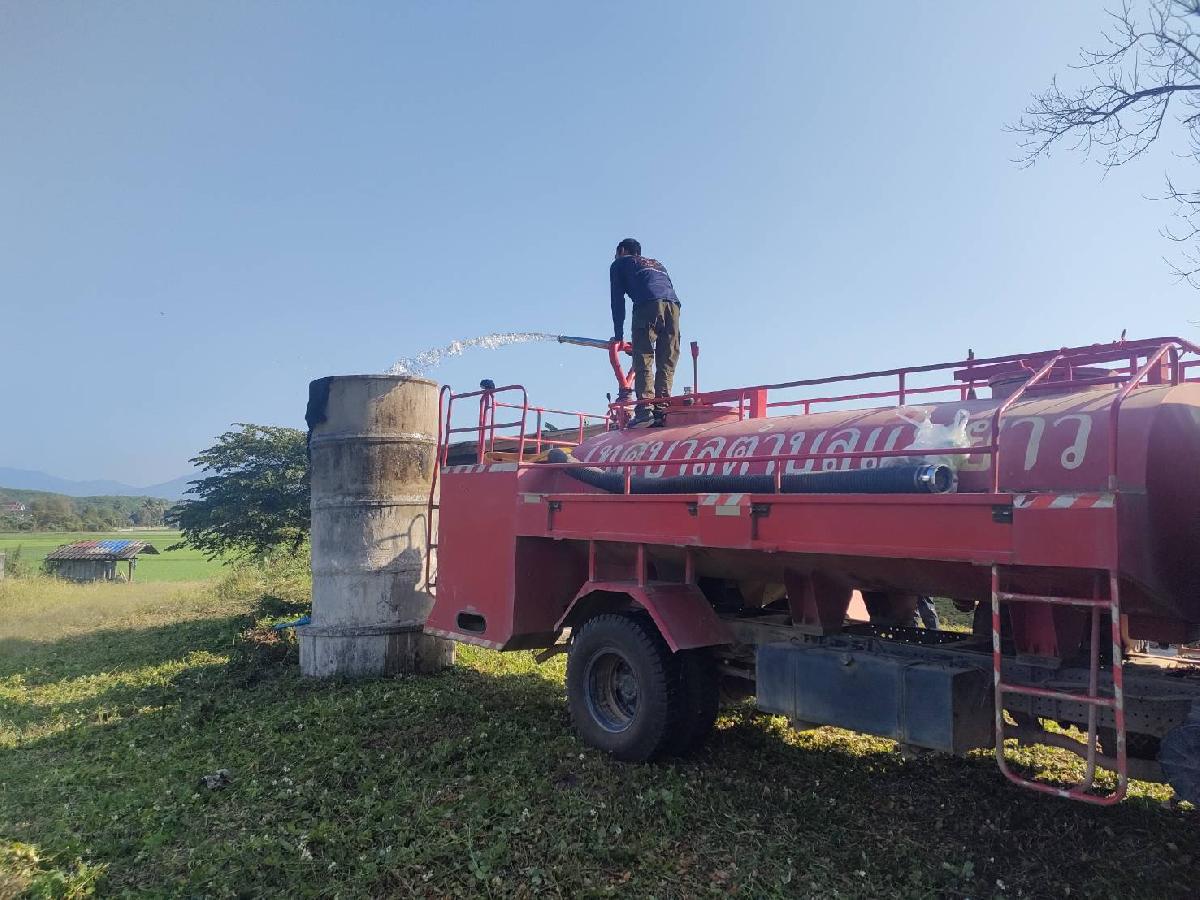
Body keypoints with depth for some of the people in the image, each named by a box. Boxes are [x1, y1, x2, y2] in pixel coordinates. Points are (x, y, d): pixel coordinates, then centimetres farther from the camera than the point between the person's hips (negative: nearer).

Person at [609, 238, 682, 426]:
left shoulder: (620, 264, 26)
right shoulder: (658, 264, 40)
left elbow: (618, 300, 16)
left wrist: (618, 335, 16)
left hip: (648, 305, -4)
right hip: (673, 305, 5)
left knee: (643, 360, -7)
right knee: (667, 363, 4)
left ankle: (644, 408, -20)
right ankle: (662, 411, -5)